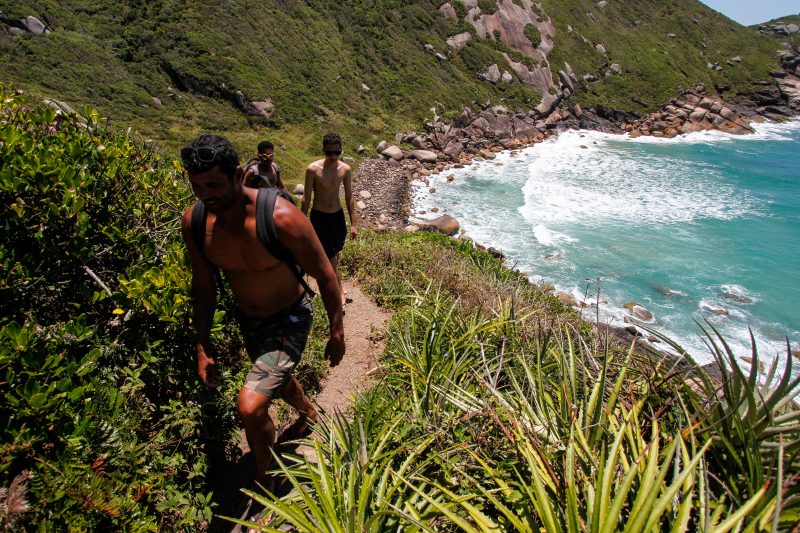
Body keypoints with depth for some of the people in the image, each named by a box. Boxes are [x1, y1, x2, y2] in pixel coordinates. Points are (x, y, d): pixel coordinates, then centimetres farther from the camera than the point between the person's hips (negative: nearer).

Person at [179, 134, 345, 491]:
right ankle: (308, 414, 66)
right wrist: (203, 347, 2)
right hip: (247, 319, 6)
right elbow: (203, 284, -1)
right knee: (277, 380, 30)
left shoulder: (280, 217, -32)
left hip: (289, 319, -6)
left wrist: (336, 333, -12)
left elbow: (325, 275, -20)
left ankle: (263, 482, 12)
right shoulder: (193, 222, -16)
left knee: (251, 407, -19)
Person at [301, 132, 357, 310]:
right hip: (319, 217, -3)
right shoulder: (313, 169, -15)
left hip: (338, 216, 3)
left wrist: (353, 224, 3)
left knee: (334, 255, 14)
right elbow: (306, 198, -7)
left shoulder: (345, 169, -5)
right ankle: (340, 290, 11)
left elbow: (349, 197, 3)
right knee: (331, 257, -4)